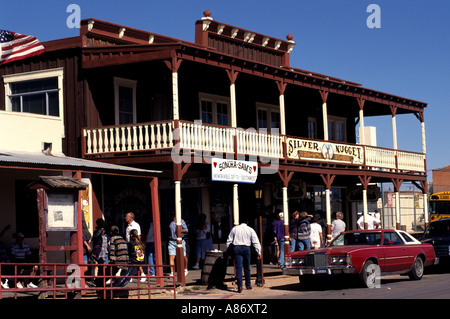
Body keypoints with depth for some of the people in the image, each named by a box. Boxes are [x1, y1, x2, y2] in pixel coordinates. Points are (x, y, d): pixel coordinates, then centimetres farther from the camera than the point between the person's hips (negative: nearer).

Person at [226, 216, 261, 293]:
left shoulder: (235, 229, 10)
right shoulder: (250, 230, 5)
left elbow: (229, 241, 12)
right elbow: (256, 242, 0)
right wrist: (259, 252, 1)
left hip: (237, 248, 0)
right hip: (246, 248, 0)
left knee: (238, 267, -5)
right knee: (247, 268, 15)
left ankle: (240, 286, -18)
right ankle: (248, 285, 24)